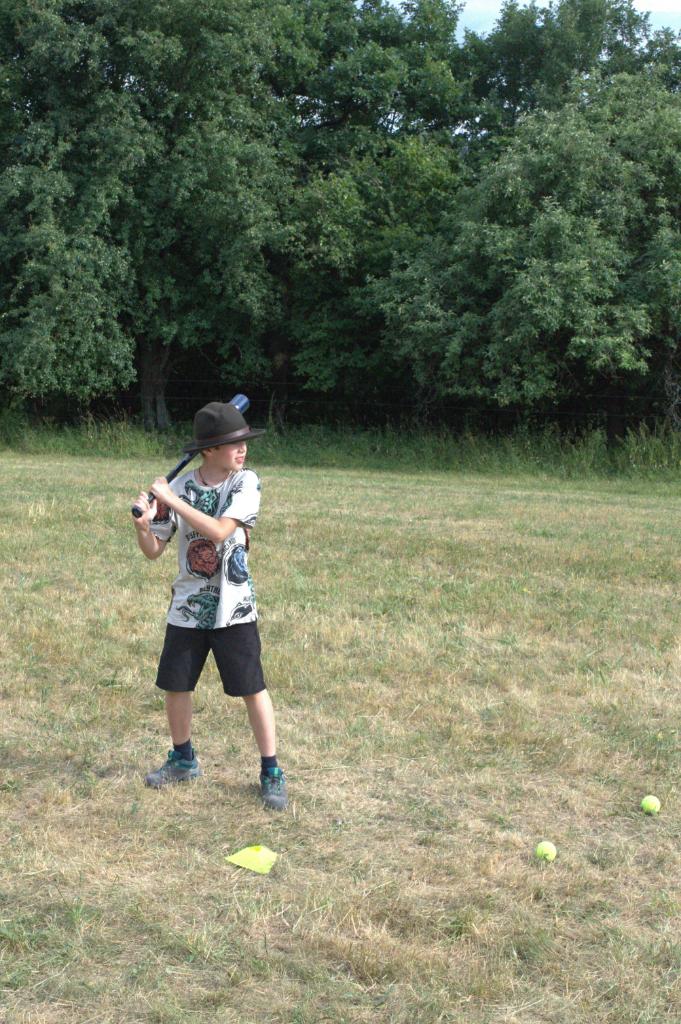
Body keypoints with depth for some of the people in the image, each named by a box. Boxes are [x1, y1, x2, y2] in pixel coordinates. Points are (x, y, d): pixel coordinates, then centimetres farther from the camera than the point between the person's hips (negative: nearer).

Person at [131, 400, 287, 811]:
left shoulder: (246, 482, -10)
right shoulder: (180, 486, -3)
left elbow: (219, 531, -25)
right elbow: (154, 550, 0)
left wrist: (172, 499, -23)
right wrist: (143, 526, -21)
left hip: (233, 607, -3)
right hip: (188, 606, 3)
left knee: (253, 688, -1)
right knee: (176, 685, 12)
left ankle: (271, 772, 12)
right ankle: (184, 760, 34)